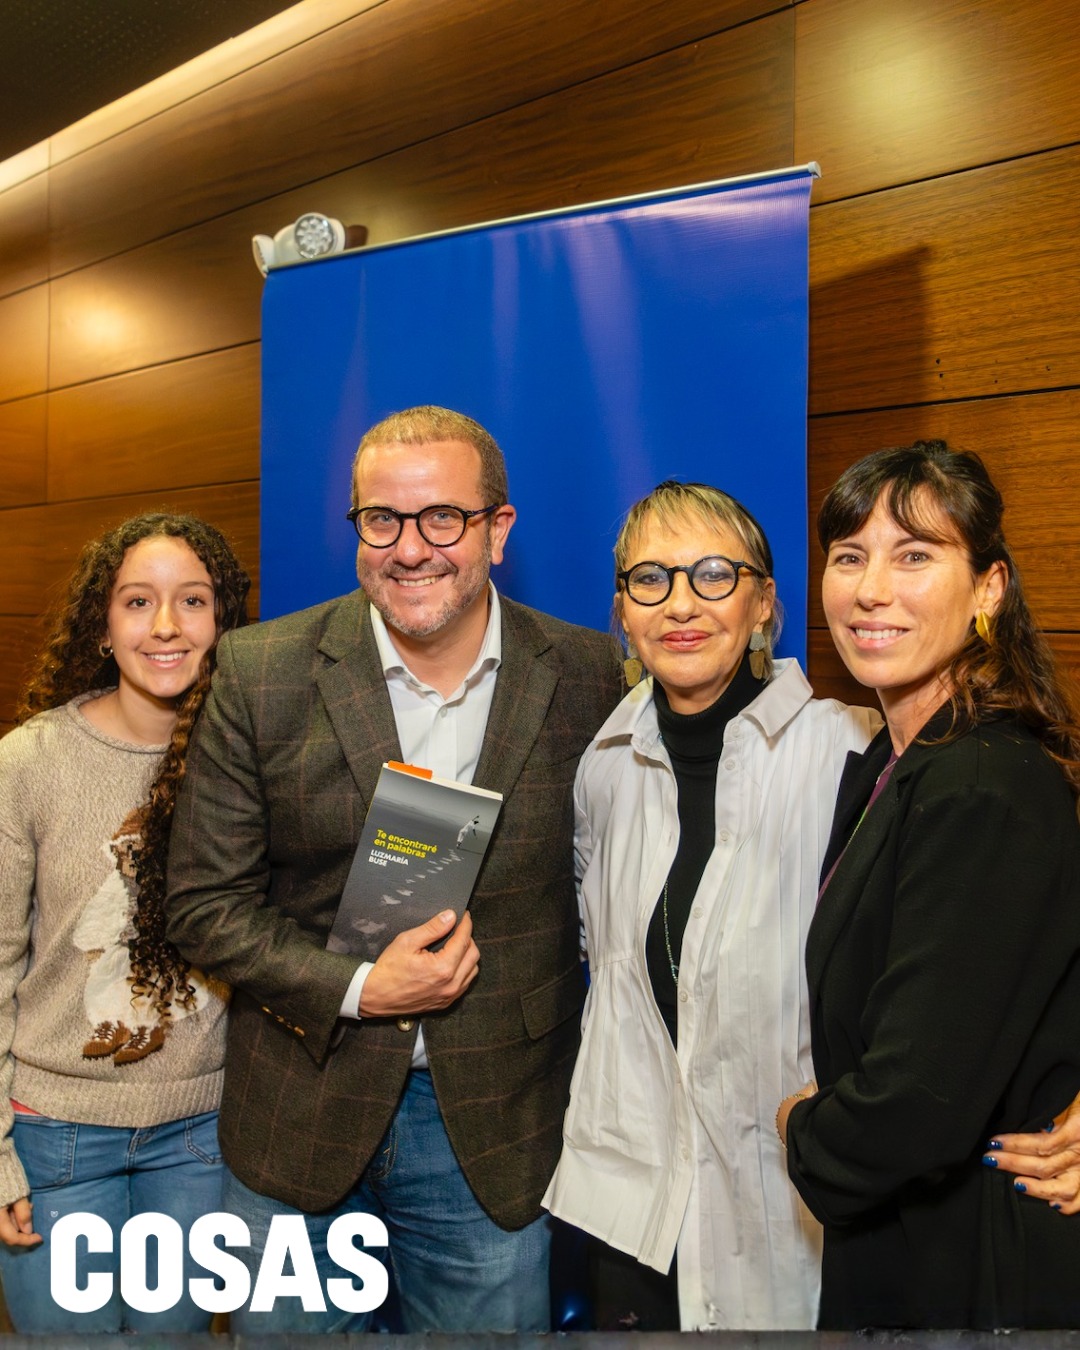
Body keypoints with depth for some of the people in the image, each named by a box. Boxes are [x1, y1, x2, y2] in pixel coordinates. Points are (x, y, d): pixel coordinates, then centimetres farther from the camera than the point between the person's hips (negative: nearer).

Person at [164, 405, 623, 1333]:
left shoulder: (587, 676, -7)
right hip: (298, 1119, 1)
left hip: (494, 1129, 0)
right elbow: (205, 902, -5)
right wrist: (356, 988, -17)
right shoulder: (261, 674, -9)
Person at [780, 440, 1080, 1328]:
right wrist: (826, 1127, 2)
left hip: (969, 1273, -8)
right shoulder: (890, 766, 1)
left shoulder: (984, 794, -29)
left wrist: (805, 1135, -13)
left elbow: (919, 1102, -31)